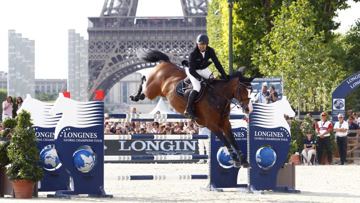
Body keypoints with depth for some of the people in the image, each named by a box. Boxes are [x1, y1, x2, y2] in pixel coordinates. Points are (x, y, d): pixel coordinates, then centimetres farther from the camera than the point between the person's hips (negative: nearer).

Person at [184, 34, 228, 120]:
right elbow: (191, 70, -28)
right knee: (197, 88, -23)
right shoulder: (193, 54, -30)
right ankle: (188, 110, -18)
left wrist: (224, 75, -16)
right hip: (193, 71, -6)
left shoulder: (210, 51, -16)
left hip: (204, 69, 6)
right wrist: (201, 79, -35)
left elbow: (217, 63, -10)